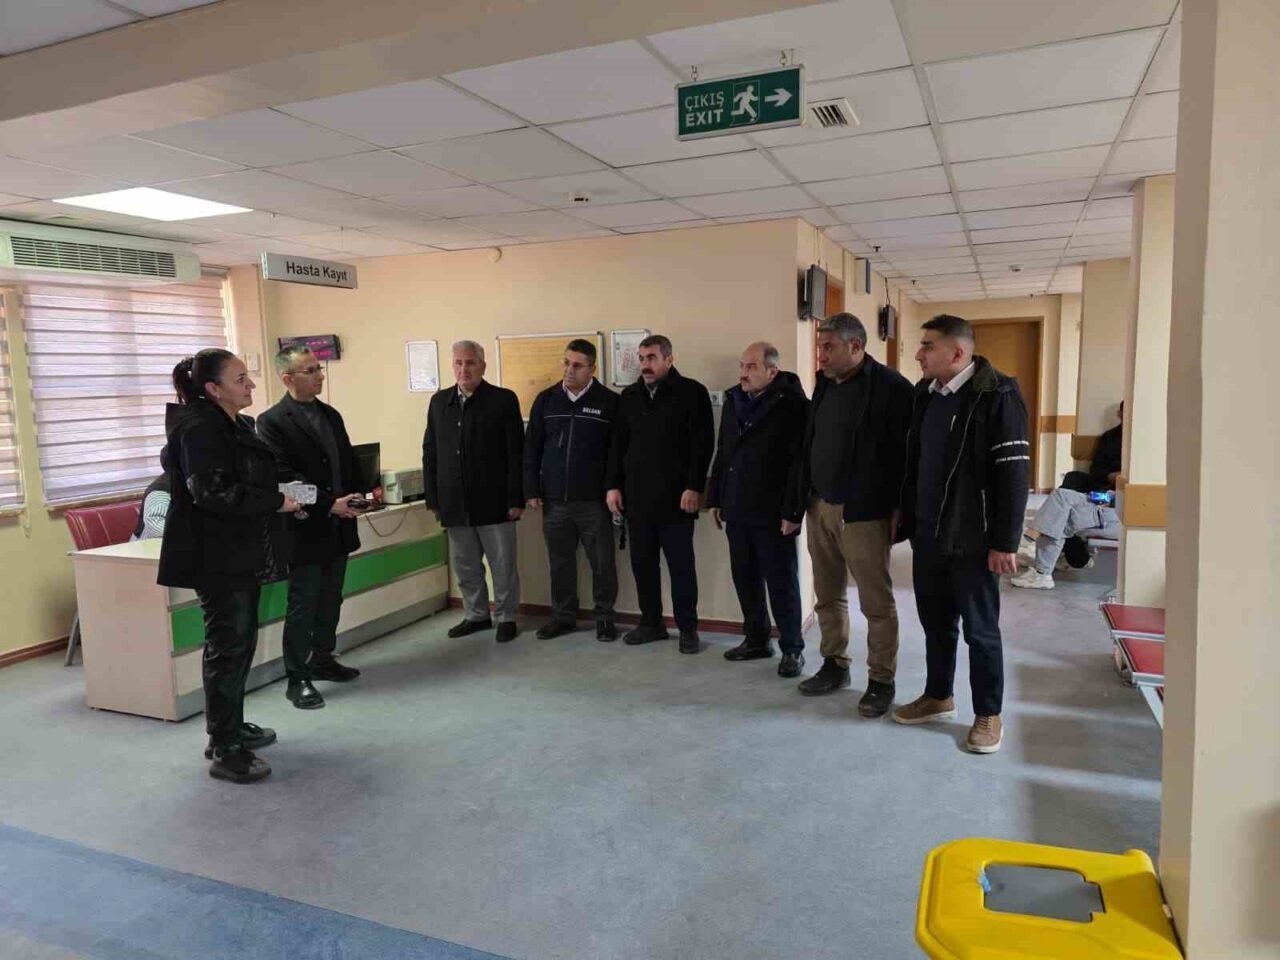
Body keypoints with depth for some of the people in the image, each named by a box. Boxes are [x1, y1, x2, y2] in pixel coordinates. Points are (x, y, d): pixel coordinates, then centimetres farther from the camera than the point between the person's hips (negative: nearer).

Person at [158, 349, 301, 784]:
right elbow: (212, 492, -25)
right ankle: (225, 751, 4)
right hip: (217, 557, -10)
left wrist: (280, 496, 7)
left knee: (240, 642, 17)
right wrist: (276, 501, -18)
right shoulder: (199, 429, -15)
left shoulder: (238, 426, 15)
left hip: (242, 554, 10)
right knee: (228, 647, -5)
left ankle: (230, 727, 31)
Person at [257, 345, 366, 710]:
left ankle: (323, 660, 32)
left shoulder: (331, 415, 12)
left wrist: (356, 495, -1)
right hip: (305, 529, -7)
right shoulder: (272, 421, -11)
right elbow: (283, 477, -17)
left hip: (338, 526, 7)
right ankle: (297, 678, 11)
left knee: (330, 600, 17)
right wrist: (328, 504, -21)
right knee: (303, 605, 1)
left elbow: (348, 461, 16)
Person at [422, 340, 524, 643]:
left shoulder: (504, 400, -4)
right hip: (455, 504, 4)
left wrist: (516, 500, -10)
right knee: (464, 567, 14)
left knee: (503, 567, 6)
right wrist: (432, 499, 5)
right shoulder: (439, 402, 9)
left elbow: (516, 454, -7)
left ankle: (506, 618, 21)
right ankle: (476, 615, 30)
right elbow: (430, 453, 10)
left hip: (494, 503, -4)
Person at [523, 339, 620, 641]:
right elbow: (532, 448, 8)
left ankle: (605, 617, 19)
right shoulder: (546, 400, 5)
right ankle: (563, 615, 26)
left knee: (602, 563, 3)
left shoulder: (609, 402, -3)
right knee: (560, 562, 11)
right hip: (554, 500, 3)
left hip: (594, 501, -3)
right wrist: (532, 491, 3)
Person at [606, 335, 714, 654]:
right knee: (642, 563, 10)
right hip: (637, 496, 5)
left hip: (675, 497, -5)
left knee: (681, 565, 3)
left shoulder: (692, 393, -4)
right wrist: (614, 485, 6)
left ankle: (687, 628, 14)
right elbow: (618, 445, 13)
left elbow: (703, 444, -8)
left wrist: (694, 487, -15)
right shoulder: (629, 396, 12)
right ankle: (651, 622, 23)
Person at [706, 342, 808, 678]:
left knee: (781, 583, 4)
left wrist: (792, 511, -17)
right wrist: (715, 499, 14)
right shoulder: (733, 401, 11)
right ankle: (756, 640, 27)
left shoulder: (793, 404, -10)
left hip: (772, 513, -6)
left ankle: (792, 648, 16)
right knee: (745, 580, 13)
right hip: (737, 510, 6)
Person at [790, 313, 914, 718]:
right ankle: (834, 665, 31)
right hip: (820, 508, 7)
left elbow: (905, 452, -14)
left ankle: (881, 680, 18)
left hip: (863, 513, -7)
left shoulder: (890, 387, -12)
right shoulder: (825, 384, 12)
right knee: (828, 596, 16)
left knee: (876, 602, 5)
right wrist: (804, 498, 12)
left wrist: (897, 510, -15)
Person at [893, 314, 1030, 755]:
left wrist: (1005, 542, -17)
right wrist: (906, 519, 15)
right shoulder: (924, 394, 8)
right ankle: (938, 696, 34)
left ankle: (988, 715, 20)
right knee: (935, 622, 17)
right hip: (927, 535, 7)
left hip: (972, 540, -6)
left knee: (980, 629, 6)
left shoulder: (996, 396, -13)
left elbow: (1014, 475, -16)